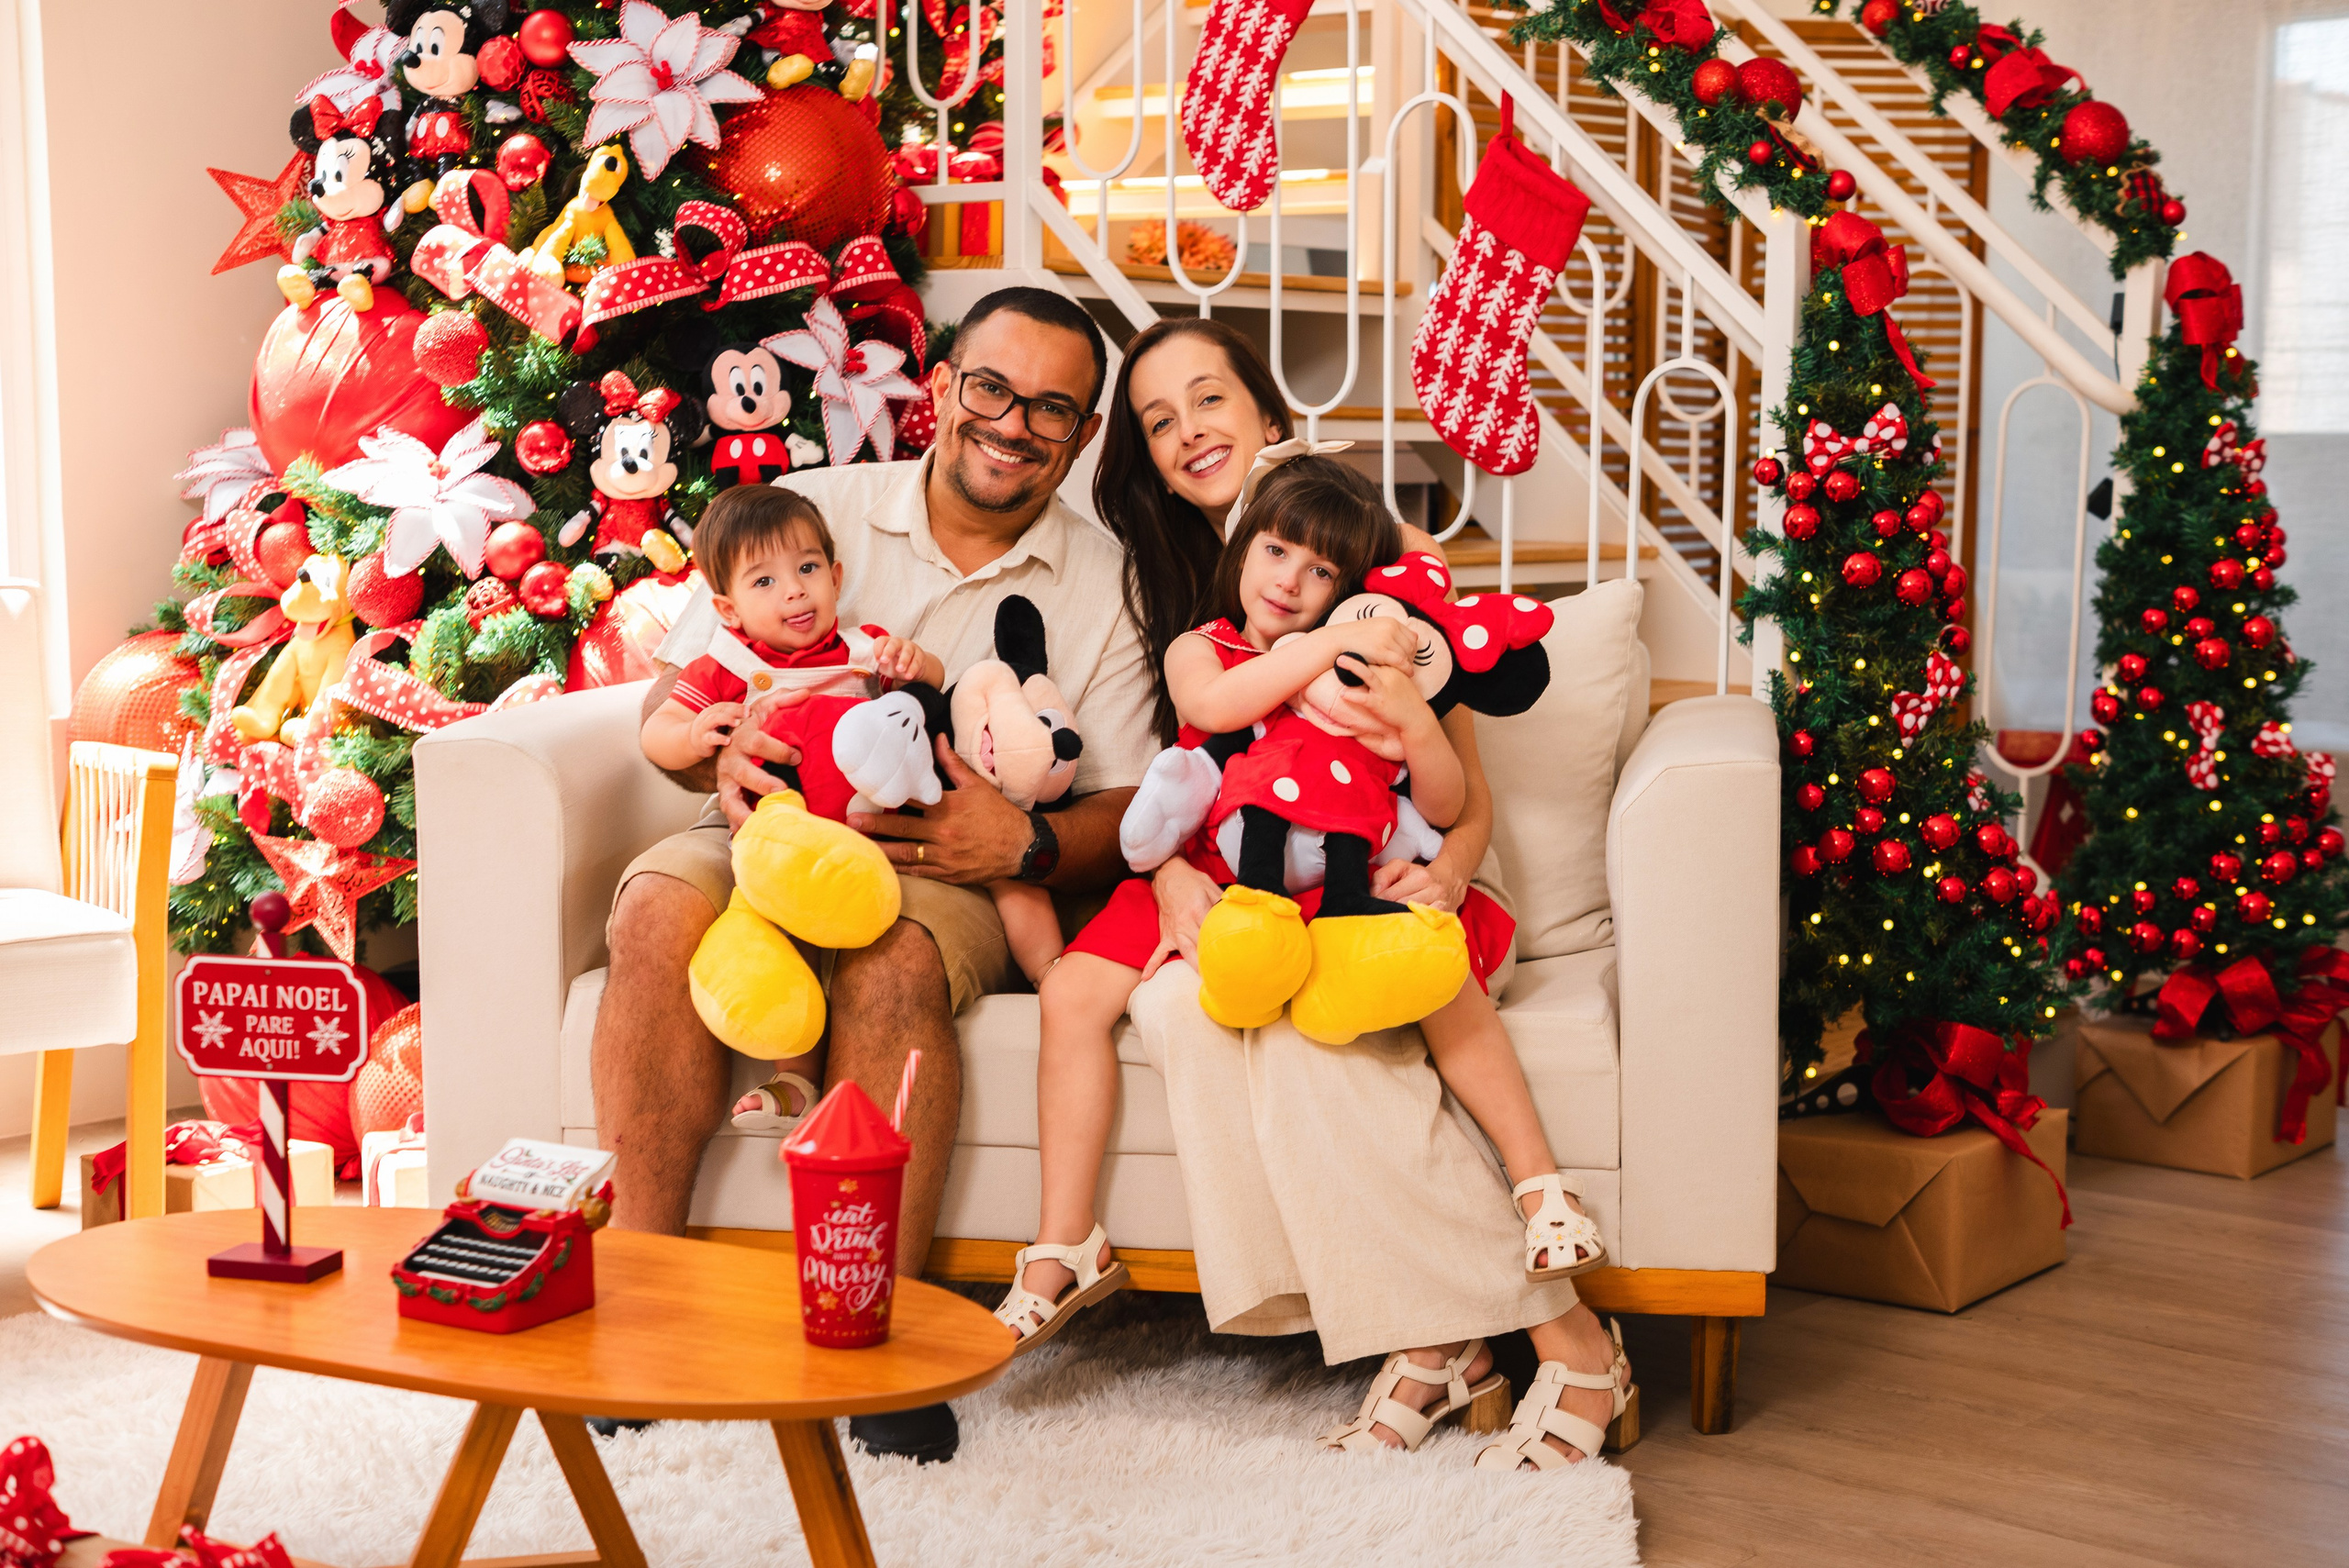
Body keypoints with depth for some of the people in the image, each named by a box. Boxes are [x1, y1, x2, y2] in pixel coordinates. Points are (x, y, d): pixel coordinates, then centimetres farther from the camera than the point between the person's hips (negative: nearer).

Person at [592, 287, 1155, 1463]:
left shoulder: (1105, 586, 7)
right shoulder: (809, 513, 8)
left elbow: (1130, 819, 4)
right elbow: (665, 702, 7)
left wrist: (1025, 845, -17)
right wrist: (722, 755, -16)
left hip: (951, 873, -1)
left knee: (893, 959, -35)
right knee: (658, 911, -31)